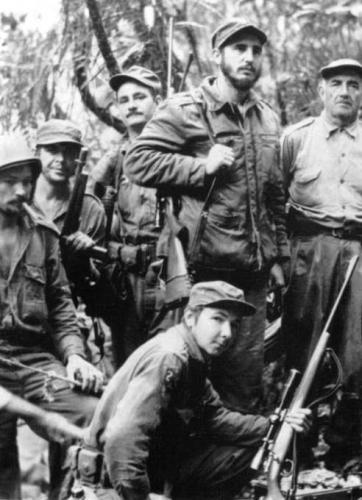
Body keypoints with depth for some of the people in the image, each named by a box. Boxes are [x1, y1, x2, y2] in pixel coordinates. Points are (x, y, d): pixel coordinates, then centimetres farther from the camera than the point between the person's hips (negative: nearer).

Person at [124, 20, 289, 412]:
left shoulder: (268, 119, 14)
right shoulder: (186, 109, -6)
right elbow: (138, 161, -14)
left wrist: (278, 254, 16)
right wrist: (203, 166, -18)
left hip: (253, 271, 6)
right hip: (203, 267, -5)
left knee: (246, 372, 11)